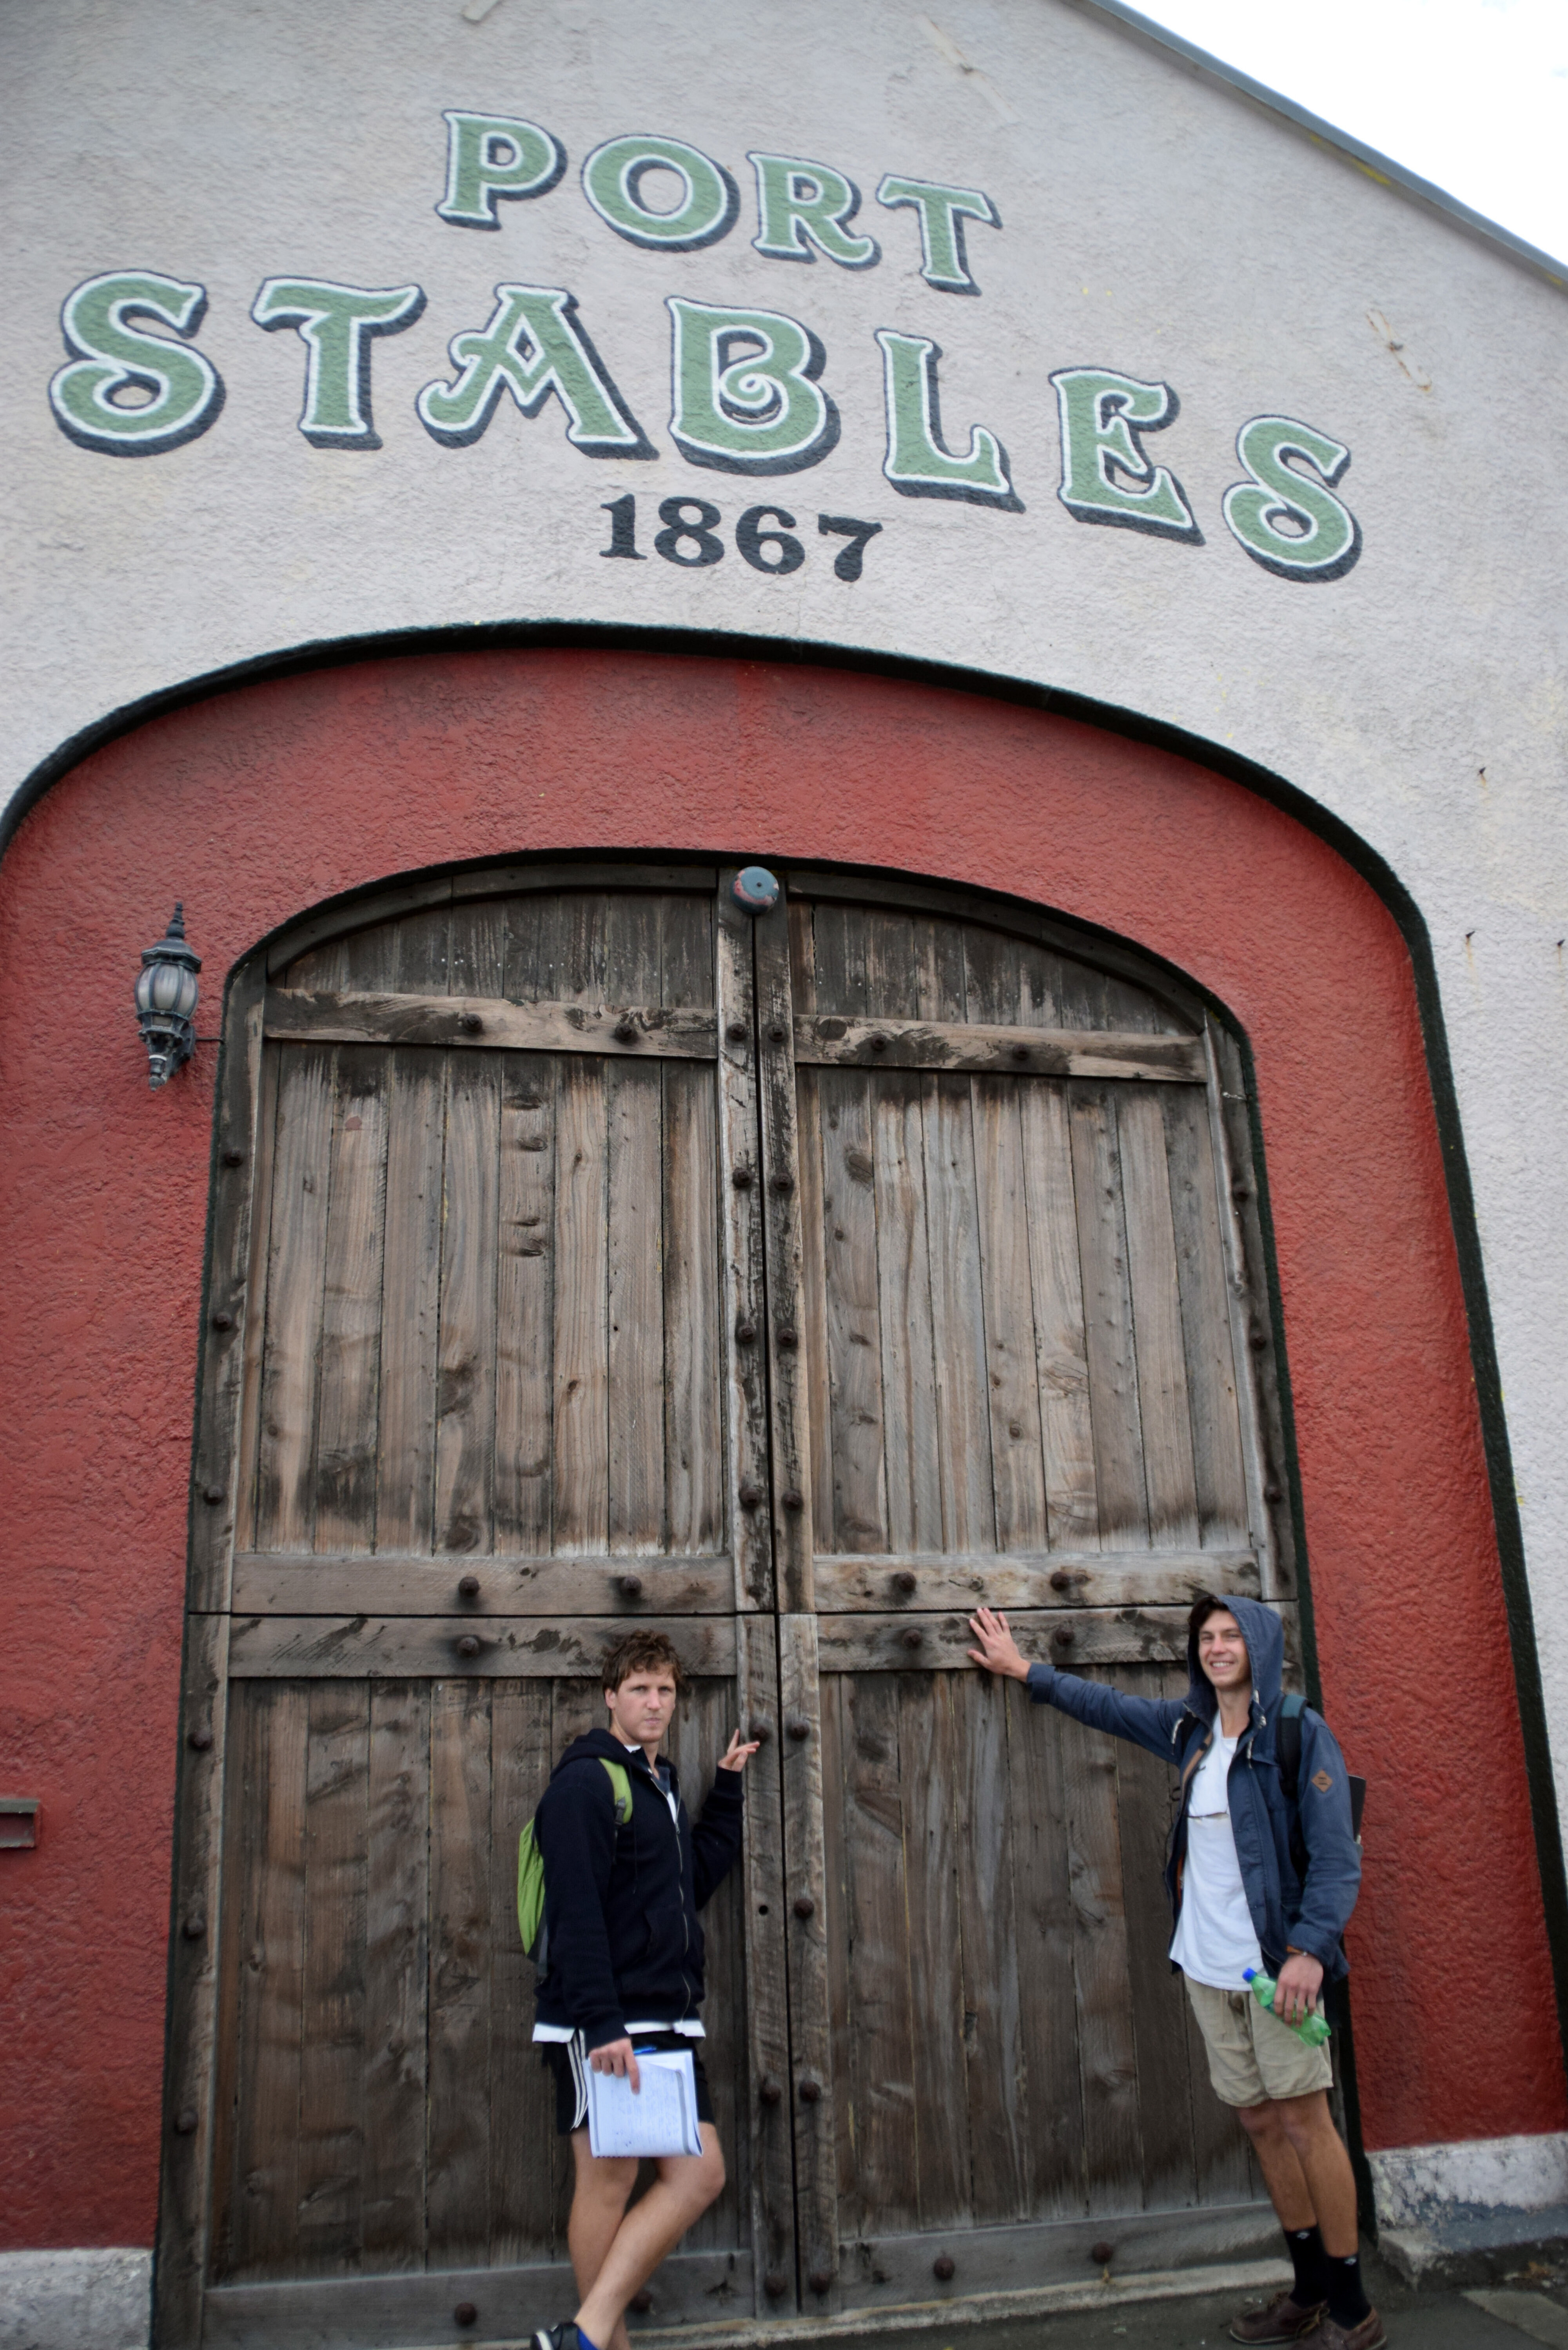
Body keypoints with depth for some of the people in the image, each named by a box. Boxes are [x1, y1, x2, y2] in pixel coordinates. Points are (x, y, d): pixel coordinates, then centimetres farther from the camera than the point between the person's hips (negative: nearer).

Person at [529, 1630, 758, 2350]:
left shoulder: (660, 1786, 18)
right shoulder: (587, 1781, -11)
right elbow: (576, 1910, -19)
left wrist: (728, 1788, 15)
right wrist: (601, 2023, -24)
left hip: (667, 2023, 9)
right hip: (601, 2028, -9)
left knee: (700, 2173, 4)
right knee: (609, 2181, -1)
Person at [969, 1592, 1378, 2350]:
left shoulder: (1300, 1733, -8)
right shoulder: (1192, 1728, 10)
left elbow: (1336, 1855, -12)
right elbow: (1111, 1707, 25)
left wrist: (1311, 1948, -23)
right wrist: (1027, 1672, 29)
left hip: (1276, 1959, -6)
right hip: (1207, 1965, 6)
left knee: (1305, 2121, -3)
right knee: (1261, 2123, 11)